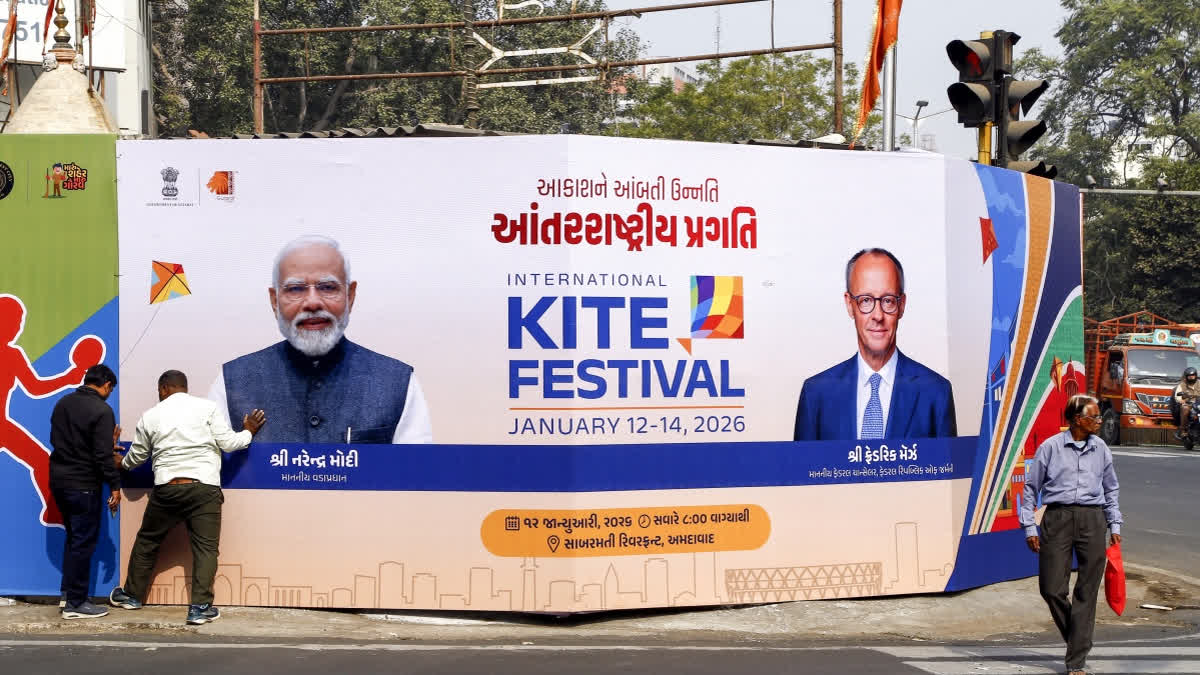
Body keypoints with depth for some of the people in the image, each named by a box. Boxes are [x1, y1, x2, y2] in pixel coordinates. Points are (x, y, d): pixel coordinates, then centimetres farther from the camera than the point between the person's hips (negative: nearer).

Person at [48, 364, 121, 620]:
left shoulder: (63, 404, 8)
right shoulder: (101, 411, -15)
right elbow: (103, 455, -19)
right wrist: (115, 485, -9)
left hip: (59, 480, 8)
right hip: (83, 485, -8)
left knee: (74, 537, 21)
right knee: (83, 542, 0)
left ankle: (68, 593, 23)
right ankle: (75, 603, 4)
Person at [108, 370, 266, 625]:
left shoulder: (150, 416, 9)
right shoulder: (206, 407, 1)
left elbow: (136, 457, 20)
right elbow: (228, 443, -2)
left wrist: (121, 464, 42)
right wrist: (248, 432, 18)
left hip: (166, 489, 2)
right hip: (204, 487, -2)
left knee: (147, 541, 20)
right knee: (205, 547, 0)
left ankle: (132, 594, 32)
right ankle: (200, 607, -8)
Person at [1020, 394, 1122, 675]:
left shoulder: (1100, 449, 10)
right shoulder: (1050, 447, 1)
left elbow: (1111, 489, 22)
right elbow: (1031, 487, 6)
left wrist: (1114, 525, 16)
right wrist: (1029, 527, 1)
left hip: (1092, 520, 2)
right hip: (1057, 518, -2)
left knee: (1086, 593, 0)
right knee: (1051, 589, -6)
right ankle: (1076, 639, 21)